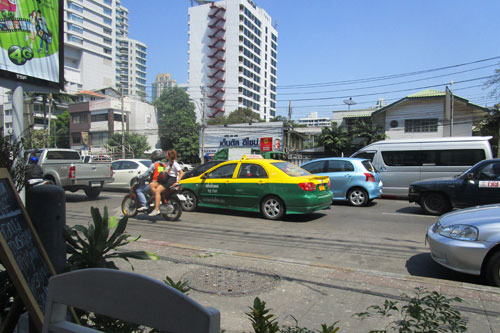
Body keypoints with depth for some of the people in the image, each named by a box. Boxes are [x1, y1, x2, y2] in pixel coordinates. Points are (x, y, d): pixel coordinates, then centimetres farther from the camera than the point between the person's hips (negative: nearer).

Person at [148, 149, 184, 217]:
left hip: (171, 180, -9)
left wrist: (177, 182, -19)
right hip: (166, 178, 9)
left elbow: (181, 173, -16)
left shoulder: (175, 164, -10)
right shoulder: (168, 163, 16)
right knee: (151, 184, -7)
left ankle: (156, 210, -24)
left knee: (158, 190, -24)